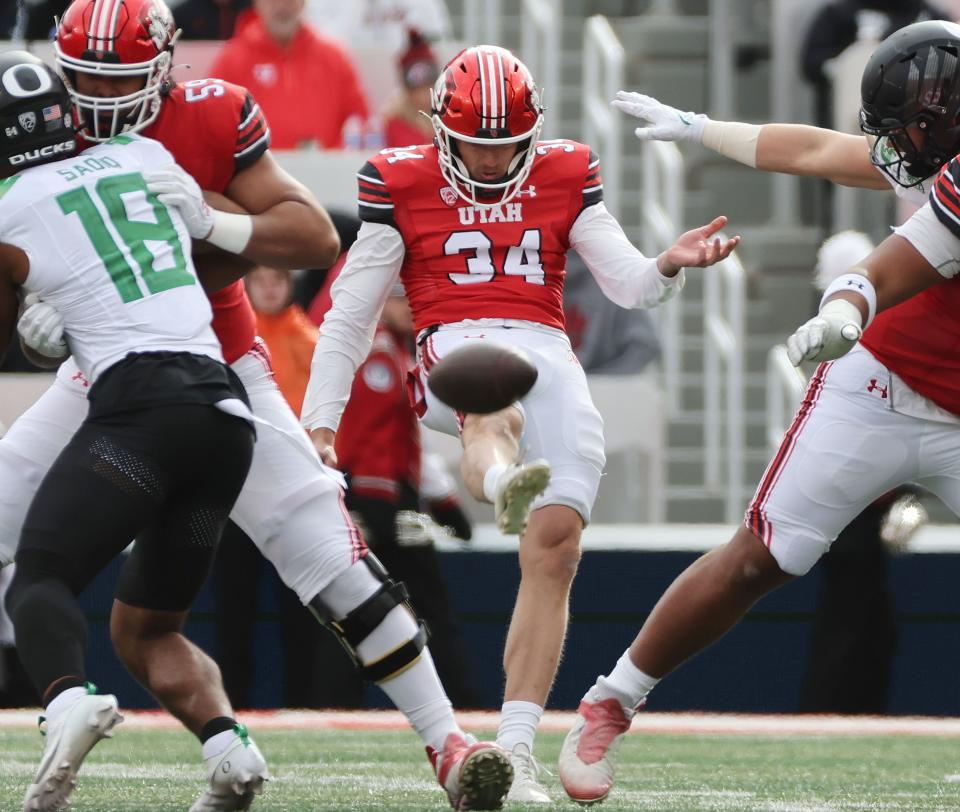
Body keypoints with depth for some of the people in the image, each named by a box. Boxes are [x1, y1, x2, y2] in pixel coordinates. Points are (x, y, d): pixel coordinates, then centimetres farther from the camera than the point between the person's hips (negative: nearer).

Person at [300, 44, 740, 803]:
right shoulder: (402, 184, 9)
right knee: (494, 395, -41)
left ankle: (516, 750, -9)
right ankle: (503, 483, -81)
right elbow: (351, 315, 12)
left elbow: (628, 284, 9)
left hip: (547, 351, 3)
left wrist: (668, 266, -14)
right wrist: (319, 422, 6)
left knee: (556, 544, -13)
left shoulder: (566, 176, 15)